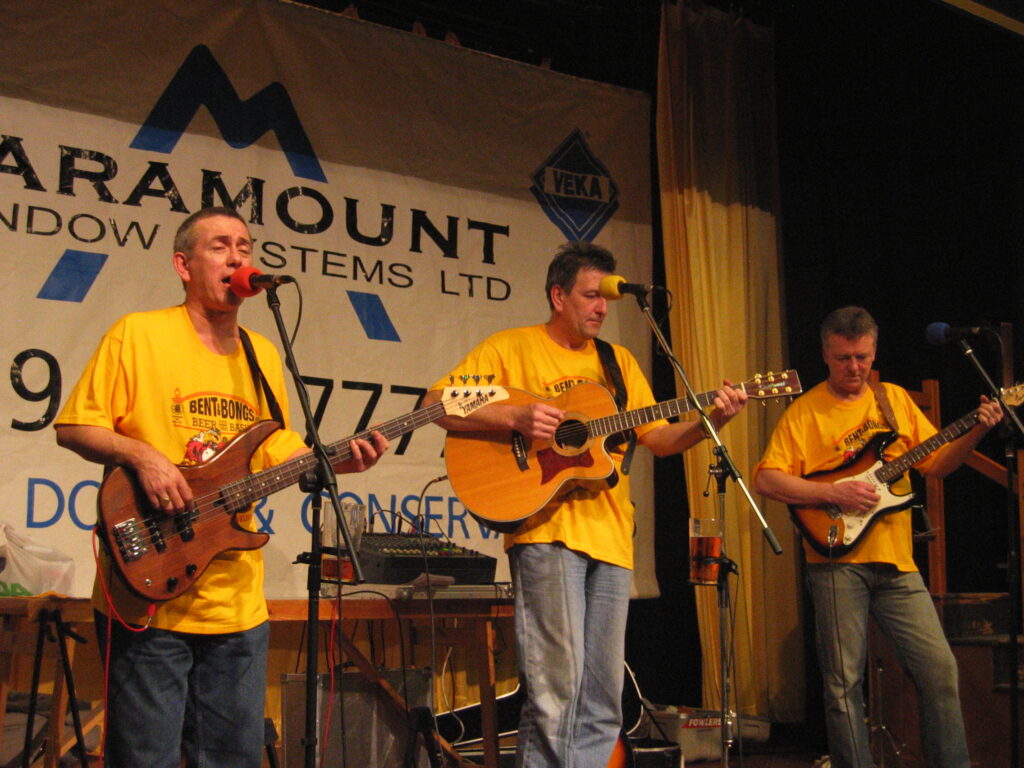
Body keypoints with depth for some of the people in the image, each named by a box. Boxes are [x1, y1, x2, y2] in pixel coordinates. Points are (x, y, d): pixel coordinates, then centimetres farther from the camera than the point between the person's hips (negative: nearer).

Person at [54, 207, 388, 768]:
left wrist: (337, 461, 0)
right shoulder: (139, 334, -4)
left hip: (237, 599, 5)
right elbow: (72, 426, -3)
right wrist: (142, 456, -18)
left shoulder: (263, 355, 13)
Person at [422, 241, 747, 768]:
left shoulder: (618, 361, 20)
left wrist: (710, 422, -2)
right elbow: (436, 404, -4)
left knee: (602, 700, 7)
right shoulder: (512, 348, 4)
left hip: (610, 537, 6)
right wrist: (514, 417, -17)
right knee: (557, 685, -12)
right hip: (546, 532, -6)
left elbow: (658, 438, 16)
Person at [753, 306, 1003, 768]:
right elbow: (765, 479, -8)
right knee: (844, 683, -1)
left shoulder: (895, 399, 14)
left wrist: (975, 432, -1)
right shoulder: (805, 411, 0)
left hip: (896, 561, 4)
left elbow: (936, 464, 15)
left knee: (940, 669, 1)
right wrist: (833, 494, -16)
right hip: (837, 560, -3)